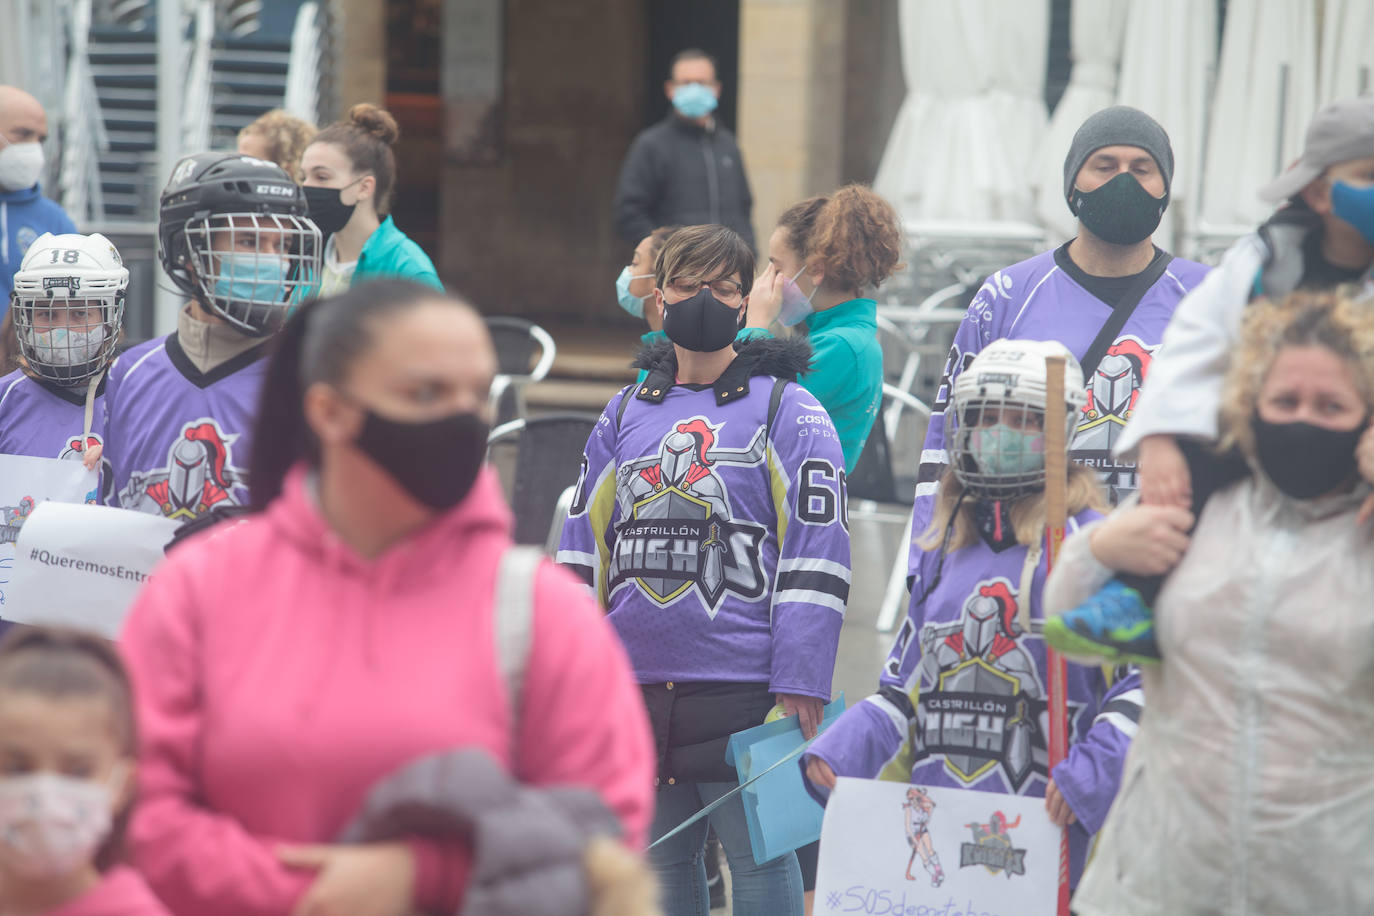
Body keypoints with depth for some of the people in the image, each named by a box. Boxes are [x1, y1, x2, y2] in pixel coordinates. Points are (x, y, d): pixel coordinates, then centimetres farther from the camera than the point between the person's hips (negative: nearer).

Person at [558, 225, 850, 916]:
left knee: (758, 858, -3)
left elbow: (814, 562, -5)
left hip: (744, 685, -5)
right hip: (635, 687, 5)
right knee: (659, 858, 10)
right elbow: (582, 550, 18)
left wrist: (799, 685, -13)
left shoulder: (788, 413, 1)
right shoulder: (625, 415, 16)